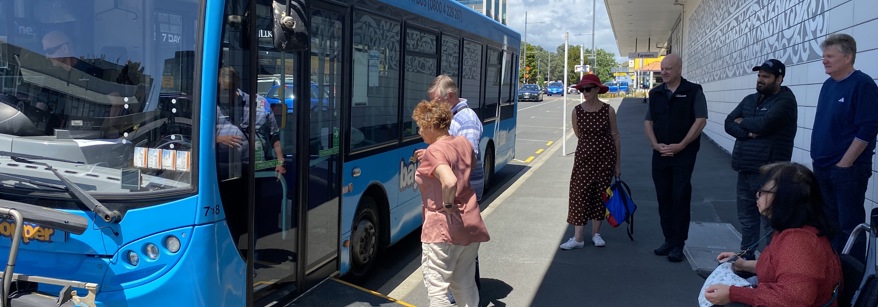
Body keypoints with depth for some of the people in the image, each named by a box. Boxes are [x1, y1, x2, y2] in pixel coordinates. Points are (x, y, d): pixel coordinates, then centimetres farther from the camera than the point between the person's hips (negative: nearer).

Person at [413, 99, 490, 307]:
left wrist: (448, 204, -17)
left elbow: (449, 182, -34)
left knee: (437, 288, 2)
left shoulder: (433, 151, -16)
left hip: (444, 229, -8)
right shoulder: (464, 143, 7)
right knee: (465, 283, 20)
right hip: (471, 225, 8)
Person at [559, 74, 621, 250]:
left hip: (605, 156, -1)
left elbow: (615, 136, 0)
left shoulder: (608, 111, -5)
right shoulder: (577, 111, -3)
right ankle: (577, 238, -2)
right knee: (579, 193, -4)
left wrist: (618, 163, 1)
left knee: (600, 193, 6)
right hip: (584, 156, 1)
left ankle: (596, 233, 21)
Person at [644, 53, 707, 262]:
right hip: (660, 154, 5)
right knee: (663, 198, 8)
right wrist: (656, 144, -4)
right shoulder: (656, 93, 11)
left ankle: (678, 244, 0)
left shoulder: (693, 92, -2)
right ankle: (669, 240, 19)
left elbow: (700, 120, -8)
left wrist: (680, 146, -14)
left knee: (680, 198, -5)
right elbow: (648, 122, 12)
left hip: (684, 154, -5)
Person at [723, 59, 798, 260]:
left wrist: (743, 122, -1)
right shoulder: (750, 99, 16)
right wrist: (747, 133, -12)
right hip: (745, 170, 8)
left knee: (770, 223, -4)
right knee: (747, 219, 15)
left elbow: (763, 124, -21)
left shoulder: (785, 101, -7)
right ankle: (746, 259, 26)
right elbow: (729, 123, 7)